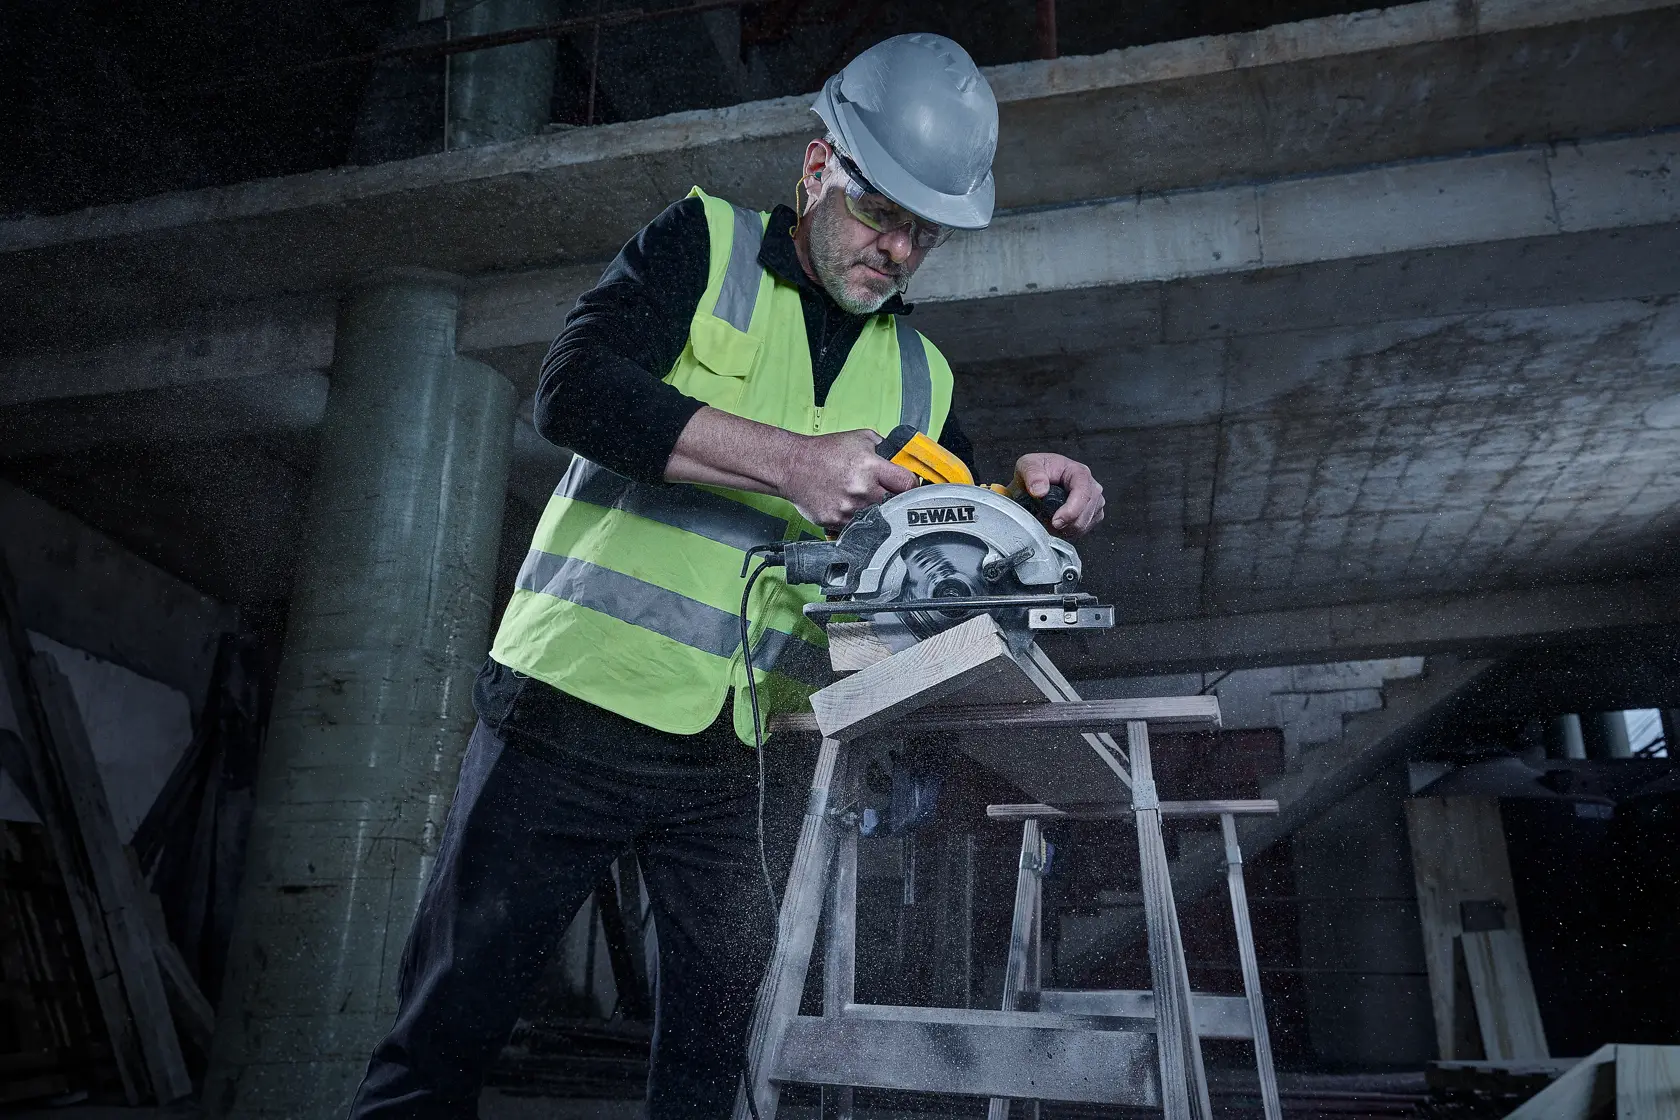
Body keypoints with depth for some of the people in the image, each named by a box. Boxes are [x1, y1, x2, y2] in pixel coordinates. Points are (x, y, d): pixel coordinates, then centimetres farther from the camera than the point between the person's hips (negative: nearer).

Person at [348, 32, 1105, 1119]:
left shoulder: (922, 379, 13)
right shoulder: (705, 245, 1)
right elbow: (576, 387, -15)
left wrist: (1022, 496, -5)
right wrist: (790, 459, -22)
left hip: (732, 755, 4)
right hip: (578, 701, -4)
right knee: (452, 1021, 4)